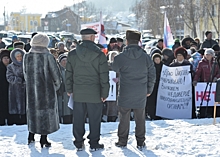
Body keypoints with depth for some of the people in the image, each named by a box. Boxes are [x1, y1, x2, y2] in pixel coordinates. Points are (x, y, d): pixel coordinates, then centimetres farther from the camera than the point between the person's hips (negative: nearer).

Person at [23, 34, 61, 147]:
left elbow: (25, 73, 7)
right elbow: (55, 73, -8)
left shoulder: (27, 57, -1)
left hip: (31, 89, 4)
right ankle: (43, 139, 7)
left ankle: (31, 135, 23)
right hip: (46, 89, -4)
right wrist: (57, 85, 9)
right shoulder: (48, 57, -14)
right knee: (46, 110, 5)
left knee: (33, 109, 18)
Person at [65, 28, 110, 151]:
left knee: (78, 119, 11)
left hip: (78, 93, 3)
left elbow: (69, 74, 6)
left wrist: (69, 89, 16)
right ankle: (94, 143, 14)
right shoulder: (100, 55, -9)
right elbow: (104, 76, -8)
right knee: (94, 119, 7)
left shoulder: (72, 54, 1)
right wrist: (105, 93, -2)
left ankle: (79, 143, 18)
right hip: (95, 94, -3)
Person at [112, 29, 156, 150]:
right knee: (140, 118, 10)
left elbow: (114, 71, 6)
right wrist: (149, 89, 14)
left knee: (124, 118, 10)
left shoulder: (120, 57, -10)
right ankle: (140, 142, 15)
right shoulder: (146, 57, -3)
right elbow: (152, 75, 4)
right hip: (141, 94, 2)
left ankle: (122, 141, 16)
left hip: (125, 94, -1)